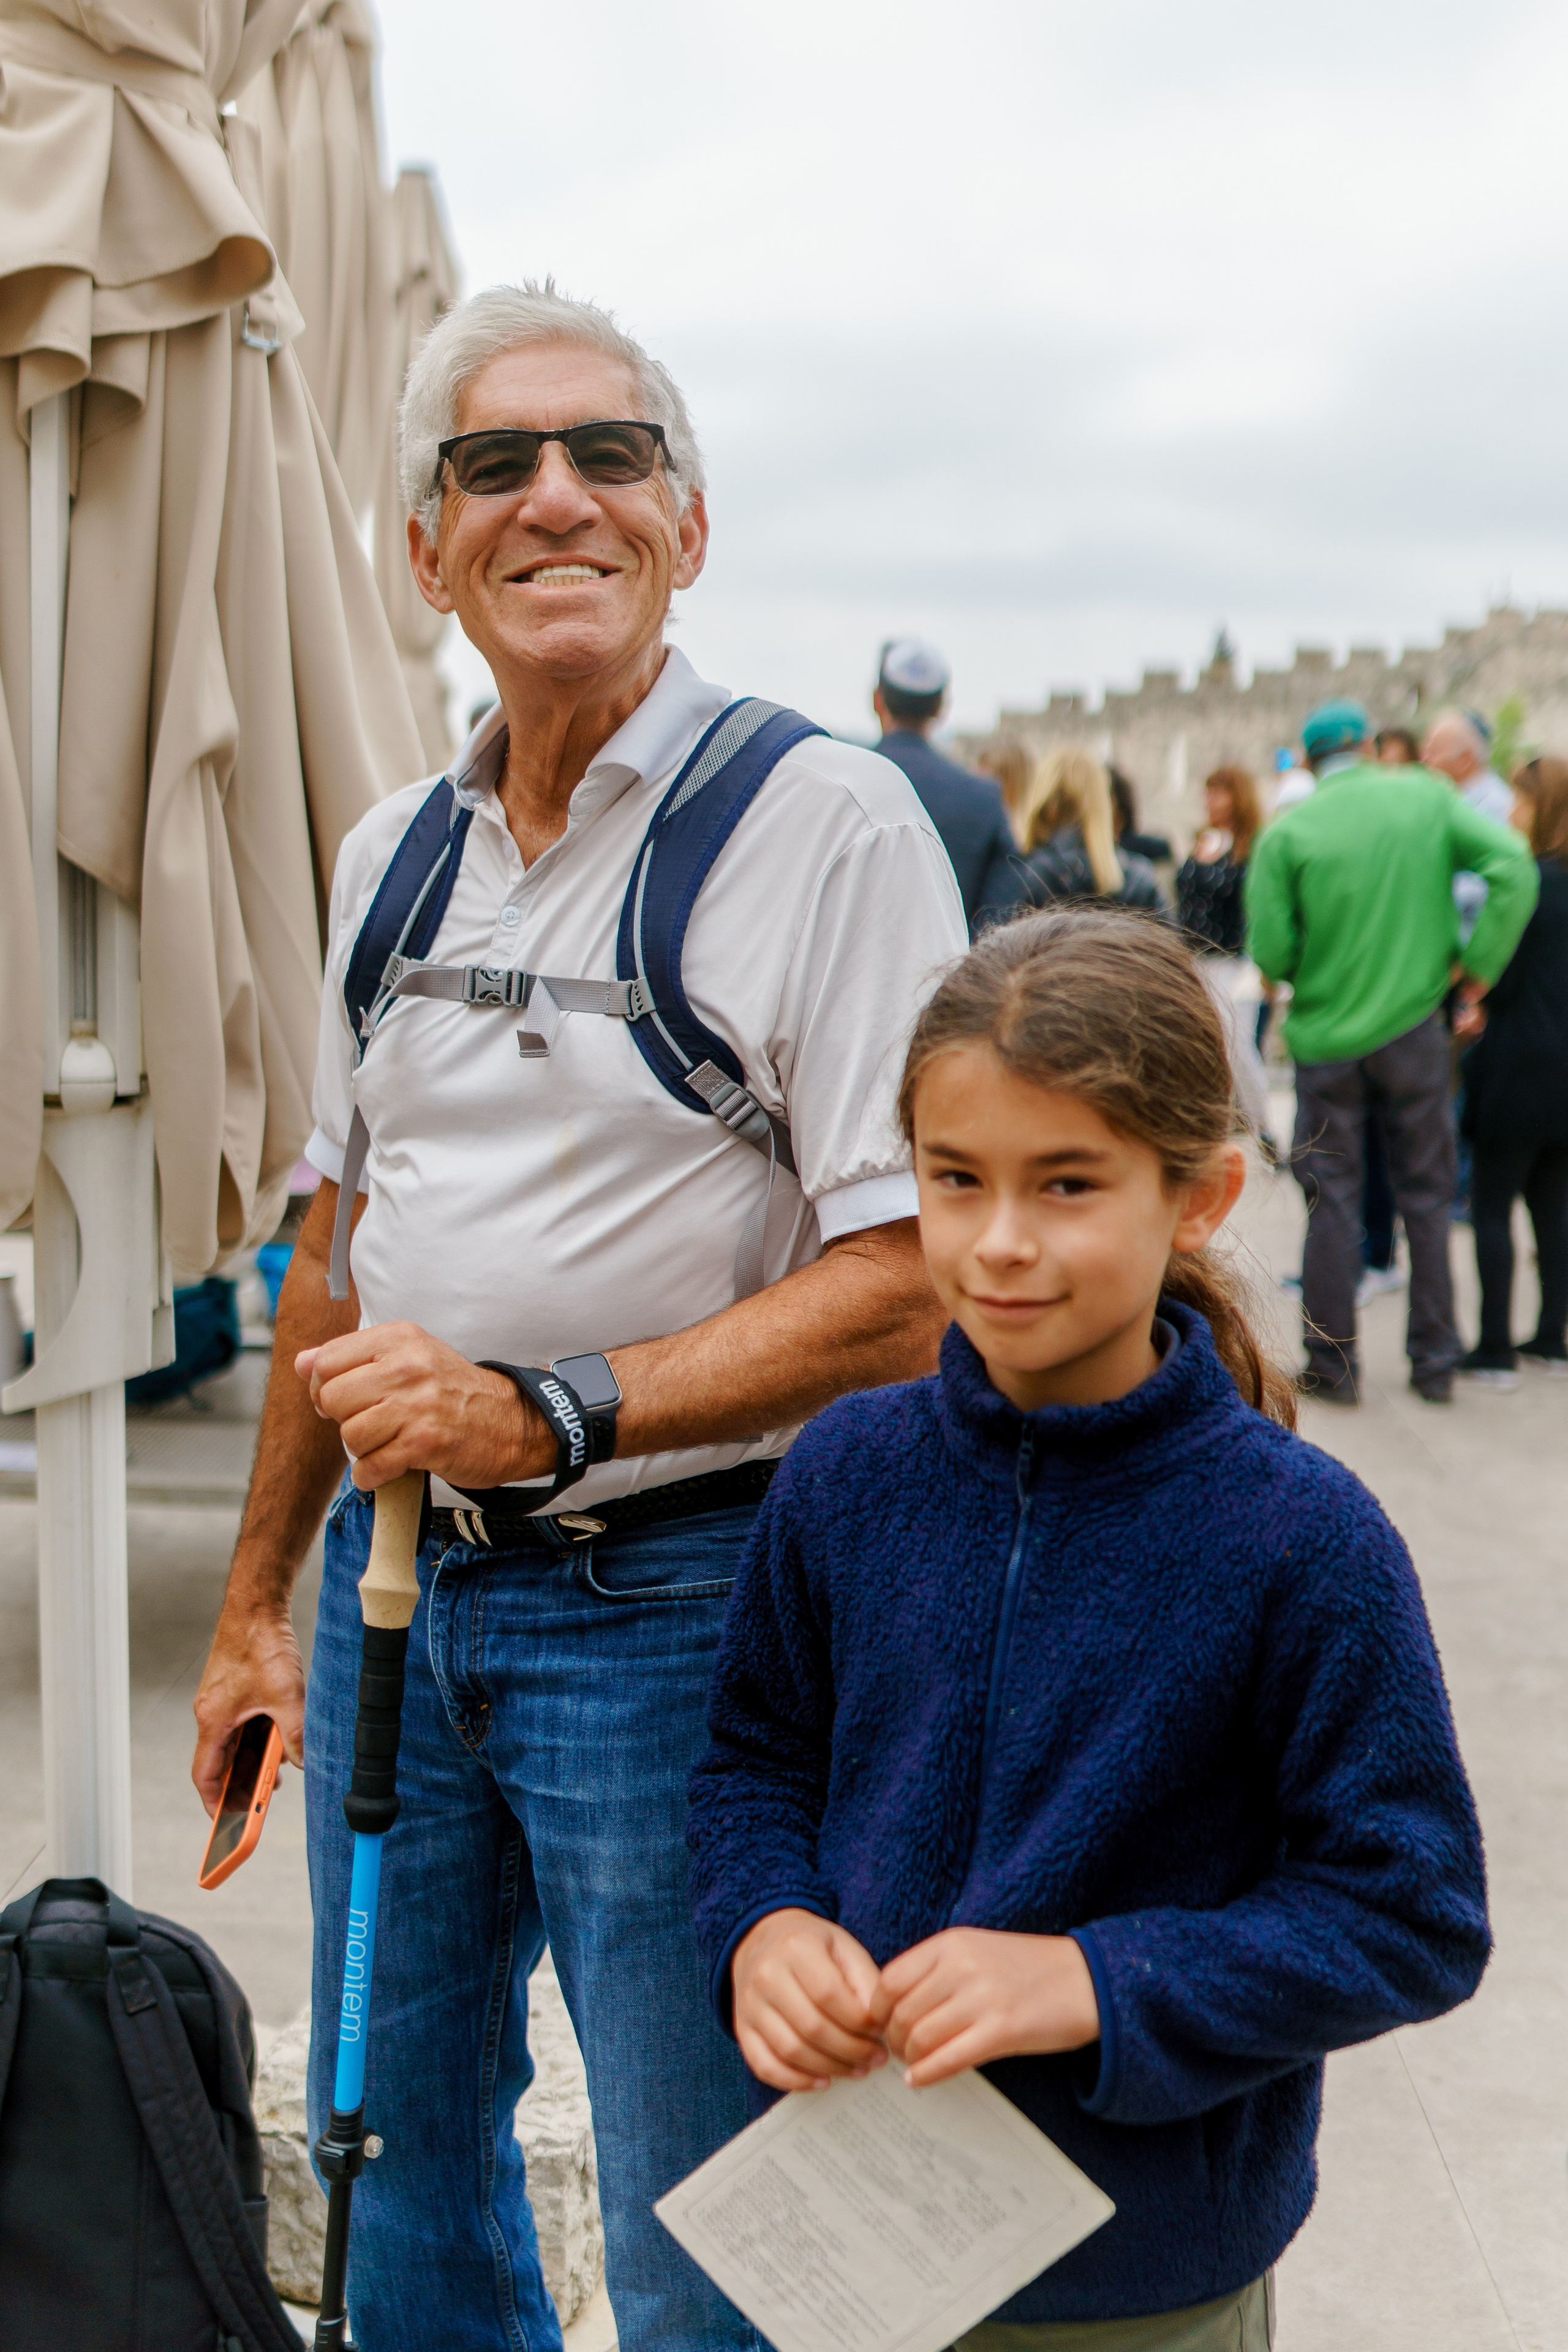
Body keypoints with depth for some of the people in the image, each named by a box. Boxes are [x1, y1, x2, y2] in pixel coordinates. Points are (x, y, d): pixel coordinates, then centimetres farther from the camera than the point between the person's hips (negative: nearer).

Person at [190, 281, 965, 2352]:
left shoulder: (827, 823, -12)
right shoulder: (389, 856, 10)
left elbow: (909, 1287, -17)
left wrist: (542, 1413, -24)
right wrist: (258, 1599, 20)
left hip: (667, 1598, -6)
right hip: (398, 1581, 7)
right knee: (391, 2168, 21)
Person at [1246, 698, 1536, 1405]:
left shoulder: (1287, 833, -8)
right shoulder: (1427, 797, -2)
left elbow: (1270, 952, -11)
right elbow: (1512, 866, -12)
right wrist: (1480, 962, -4)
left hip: (1327, 1036, -1)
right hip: (1415, 1028, 2)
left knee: (1331, 1200, 7)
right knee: (1426, 1195, 12)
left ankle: (1332, 1366, 12)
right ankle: (1434, 1362, 17)